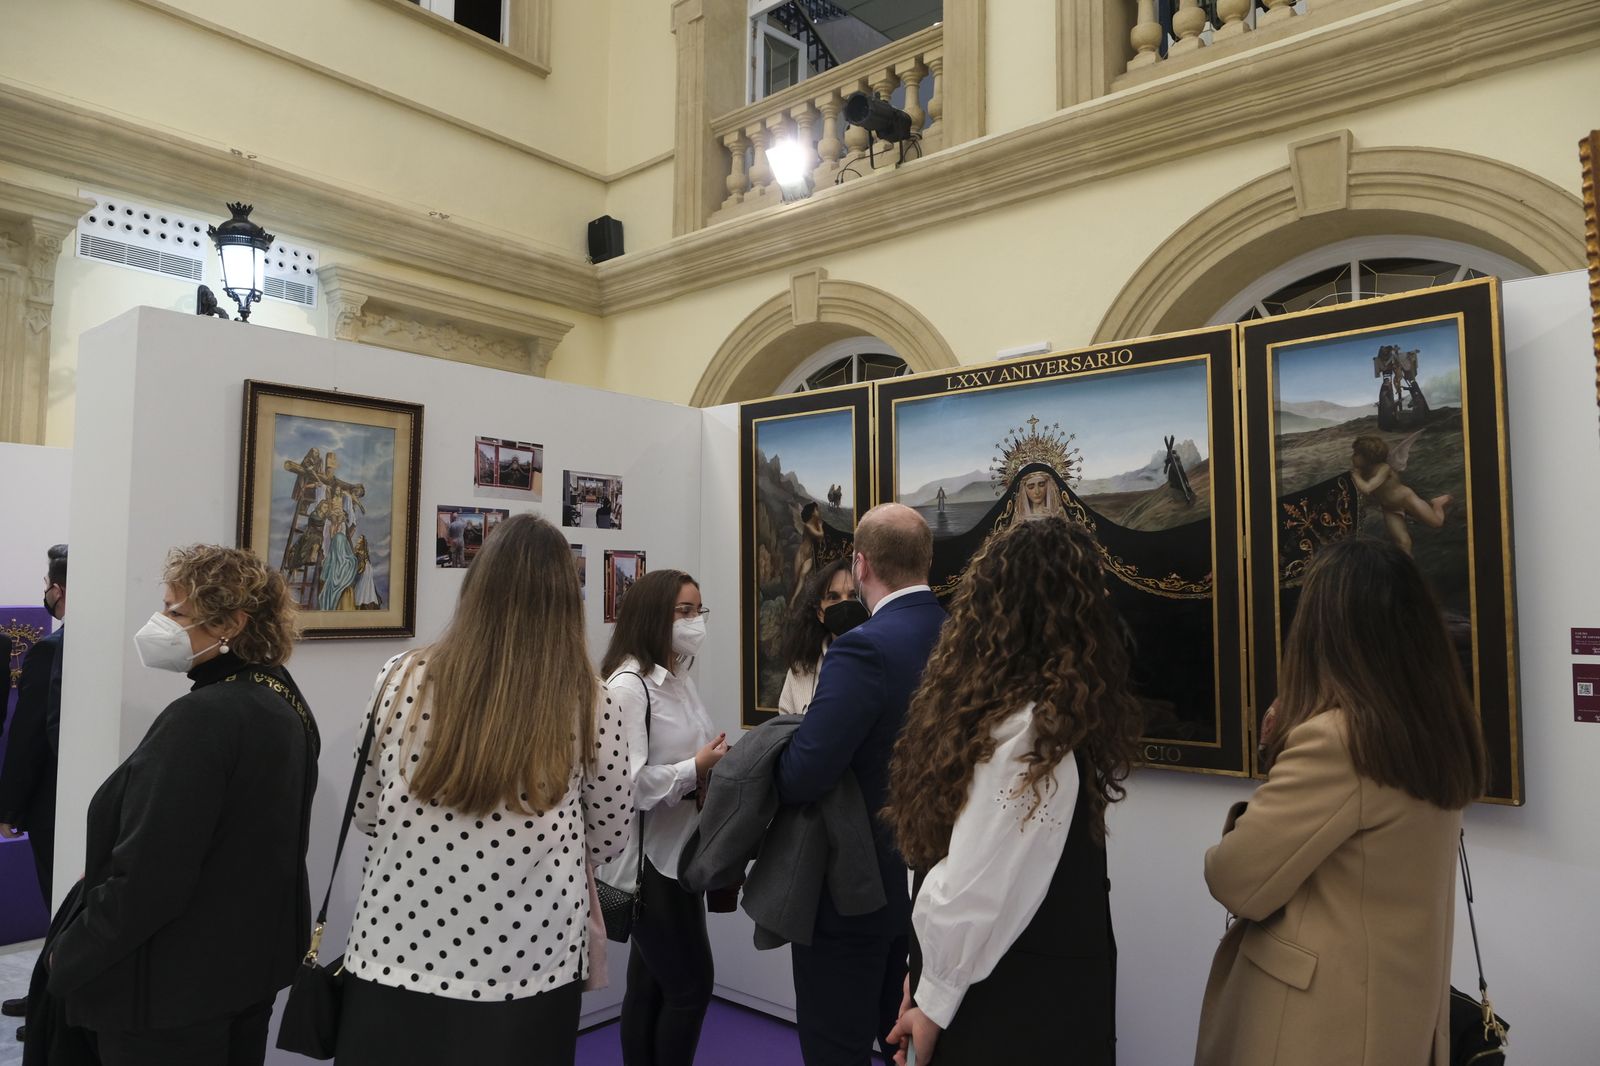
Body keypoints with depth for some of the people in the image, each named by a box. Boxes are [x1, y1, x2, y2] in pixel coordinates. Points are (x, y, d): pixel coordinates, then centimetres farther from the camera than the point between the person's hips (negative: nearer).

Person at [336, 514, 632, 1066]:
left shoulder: (403, 679, -9)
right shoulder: (586, 702, -12)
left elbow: (365, 813, 5)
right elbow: (609, 836, 1)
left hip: (396, 959, 1)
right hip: (529, 972, 0)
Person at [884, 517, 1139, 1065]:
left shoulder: (971, 702, -1)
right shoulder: (1038, 732, -23)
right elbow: (971, 890, -22)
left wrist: (928, 979, 5)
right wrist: (934, 1000, -8)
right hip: (1026, 1008, -7)